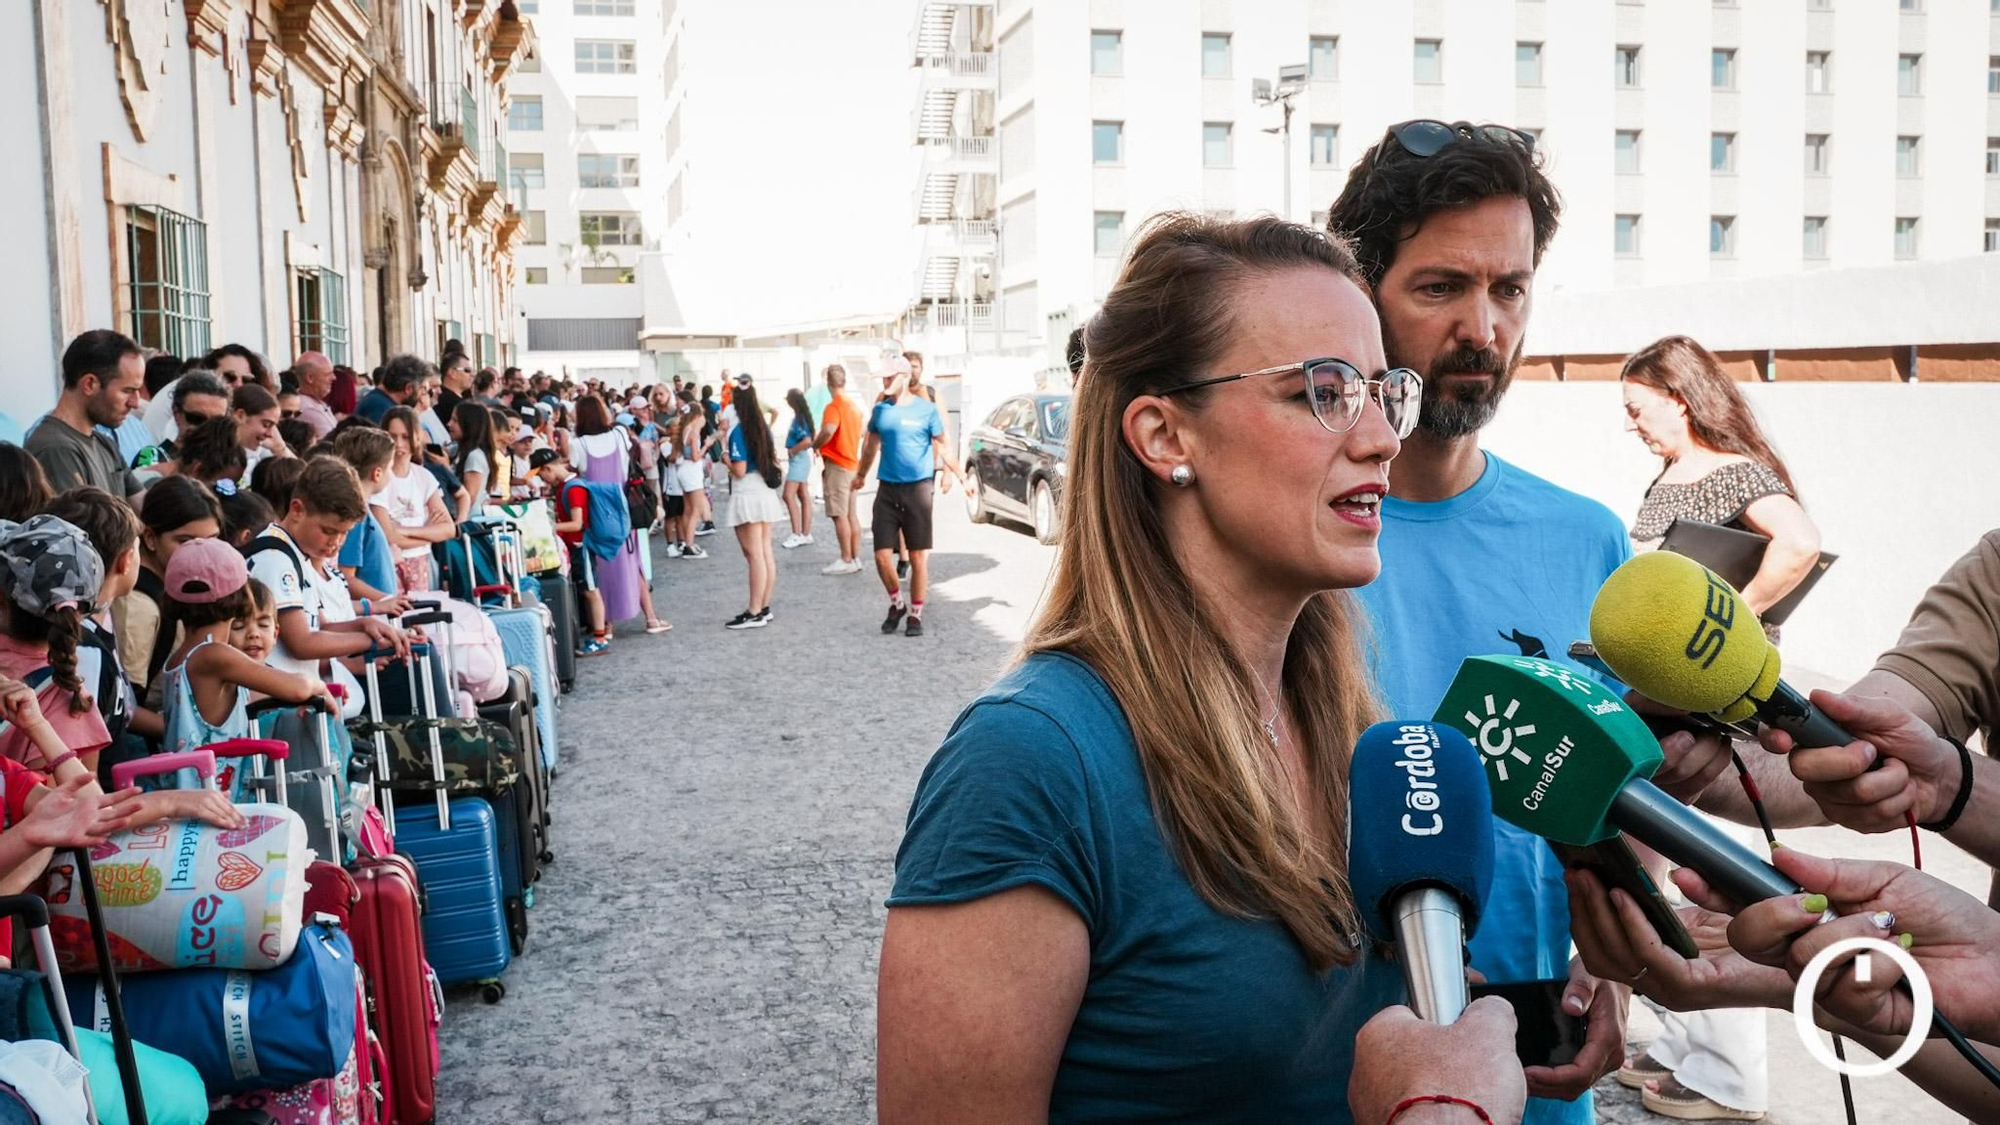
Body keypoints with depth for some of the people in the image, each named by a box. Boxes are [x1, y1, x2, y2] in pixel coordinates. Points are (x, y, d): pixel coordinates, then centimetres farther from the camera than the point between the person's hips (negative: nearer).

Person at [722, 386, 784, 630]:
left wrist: (725, 459, -1)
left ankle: (755, 613, -2)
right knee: (766, 552, 11)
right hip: (766, 493, 8)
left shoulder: (738, 430, -15)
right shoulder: (763, 426, 8)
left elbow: (739, 470, -17)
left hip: (747, 496, -8)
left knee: (754, 556, -5)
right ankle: (764, 607, 18)